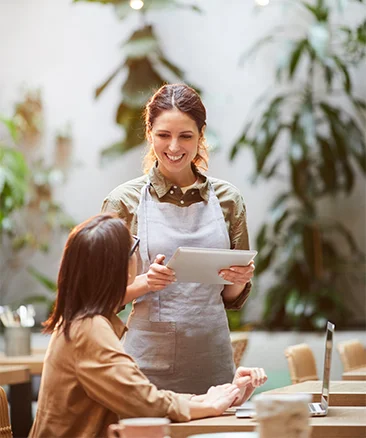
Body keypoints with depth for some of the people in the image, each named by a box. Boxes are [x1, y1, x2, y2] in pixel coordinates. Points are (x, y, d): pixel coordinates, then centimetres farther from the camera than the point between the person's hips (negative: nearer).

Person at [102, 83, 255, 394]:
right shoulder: (124, 200, -2)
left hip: (212, 359, 2)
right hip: (149, 360, -2)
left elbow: (233, 298, 12)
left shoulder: (227, 199, 5)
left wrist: (240, 280, -9)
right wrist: (145, 282, -17)